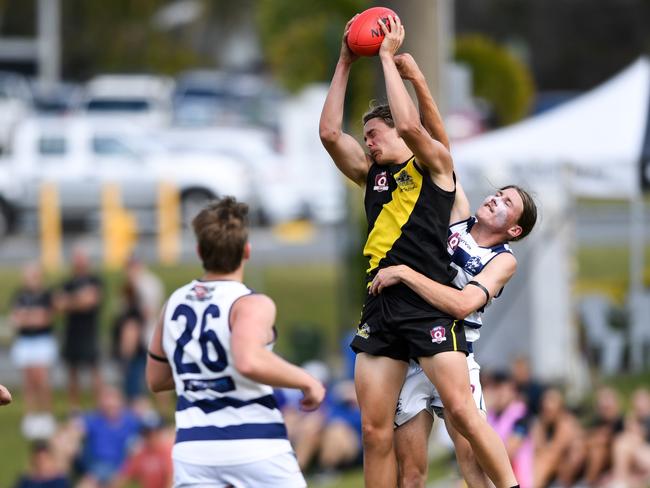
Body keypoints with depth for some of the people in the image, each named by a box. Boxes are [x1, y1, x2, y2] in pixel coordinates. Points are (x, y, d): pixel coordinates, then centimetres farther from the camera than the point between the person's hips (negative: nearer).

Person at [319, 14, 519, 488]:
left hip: (430, 303, -6)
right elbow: (330, 132, 12)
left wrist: (388, 57, -6)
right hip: (381, 306, 6)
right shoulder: (373, 175, 20)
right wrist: (346, 64, 11)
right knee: (375, 430, 1)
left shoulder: (434, 164, 4)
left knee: (462, 410, -16)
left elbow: (410, 125, -14)